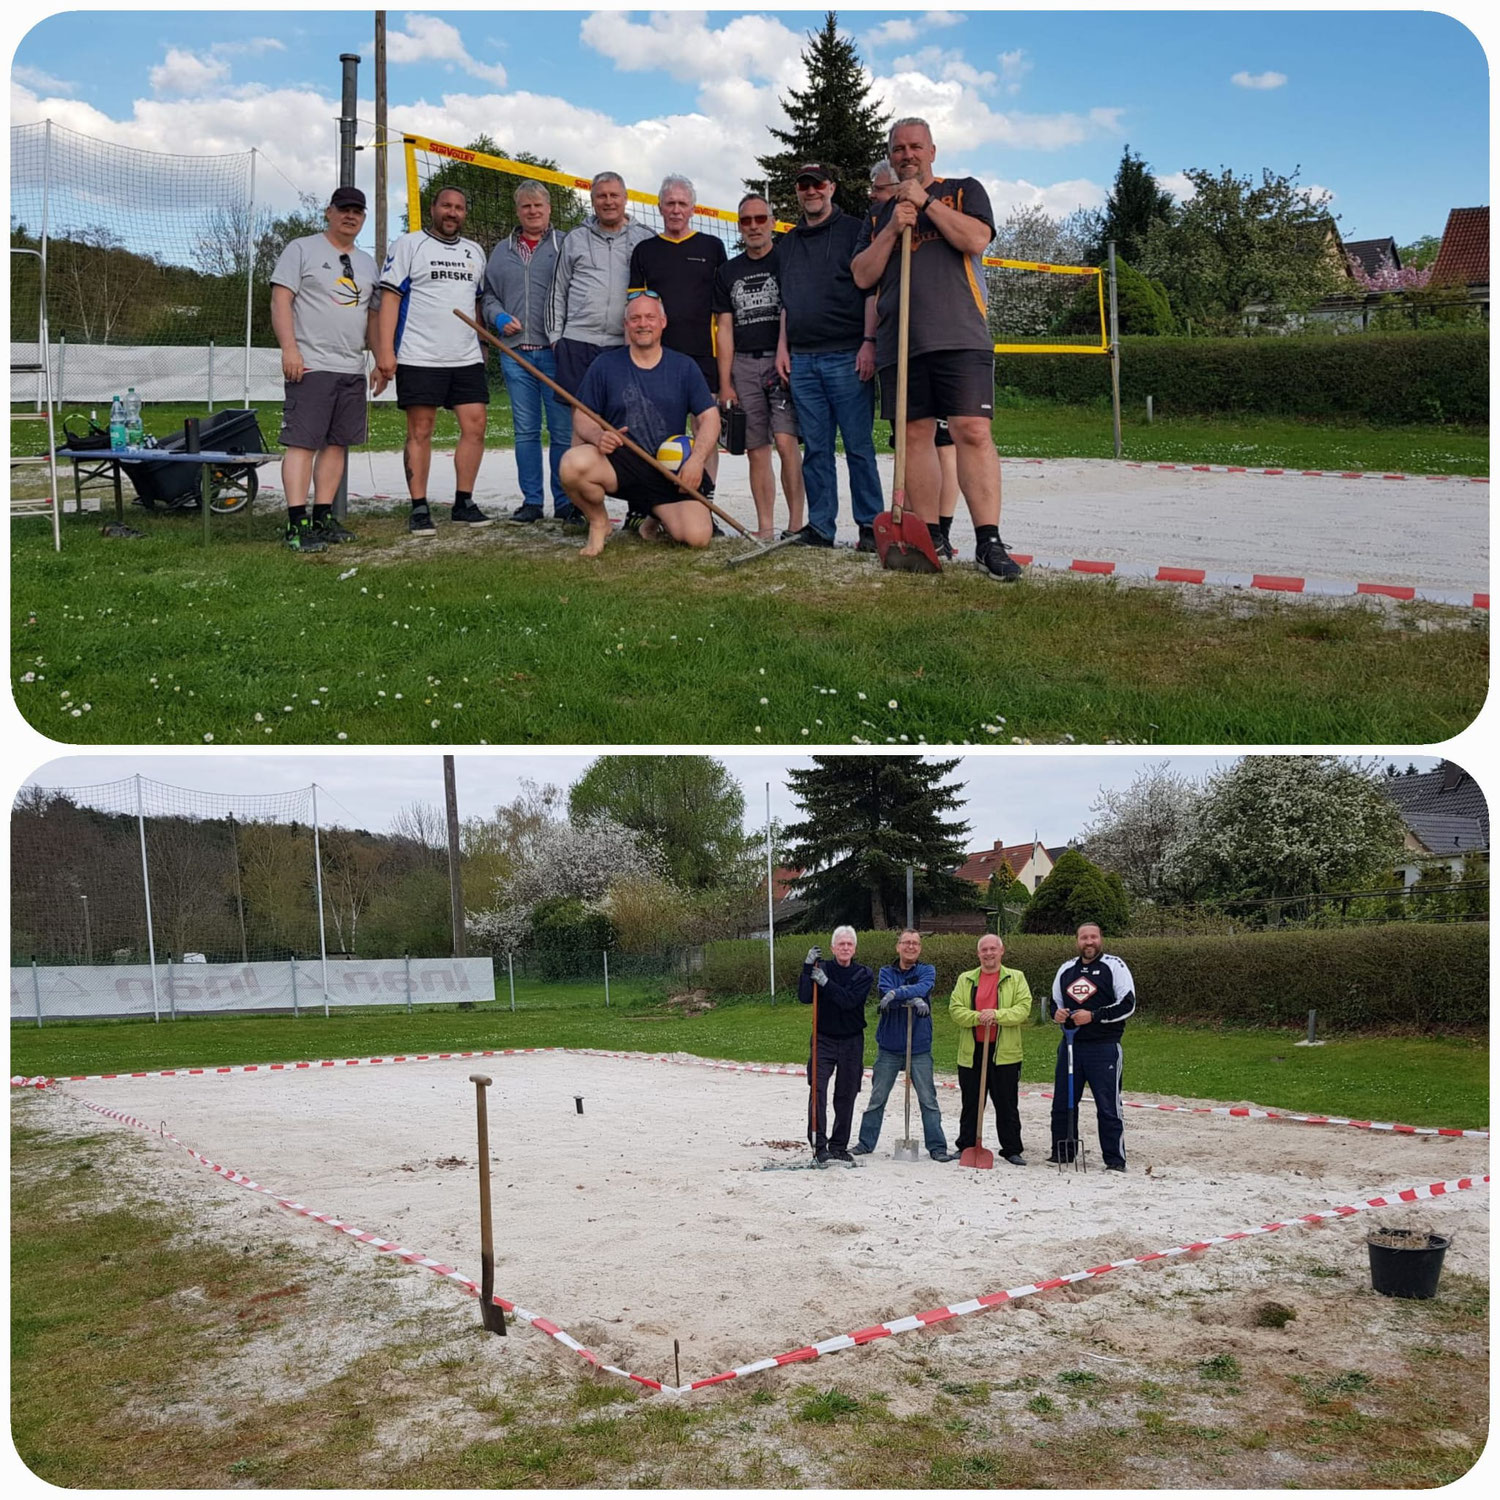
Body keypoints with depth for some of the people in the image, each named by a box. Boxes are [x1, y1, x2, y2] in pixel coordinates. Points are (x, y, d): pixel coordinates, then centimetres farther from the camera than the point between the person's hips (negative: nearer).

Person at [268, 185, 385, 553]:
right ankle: (297, 525, -14)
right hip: (310, 366, -7)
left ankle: (323, 517, 12)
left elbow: (373, 317, 23)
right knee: (302, 442, -11)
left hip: (352, 370, 7)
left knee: (337, 443, 6)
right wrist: (289, 348, -17)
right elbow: (280, 300, -6)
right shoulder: (301, 250, 1)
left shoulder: (367, 264, 20)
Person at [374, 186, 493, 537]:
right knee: (420, 432, -2)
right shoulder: (409, 245, 2)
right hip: (419, 359, -5)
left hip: (467, 358, 5)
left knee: (475, 426, -1)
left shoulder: (475, 252, 18)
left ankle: (463, 502, 10)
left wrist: (484, 345, 17)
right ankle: (419, 508, 2)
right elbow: (390, 297, -4)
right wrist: (385, 349, -13)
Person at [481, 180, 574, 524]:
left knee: (563, 430, -4)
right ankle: (531, 500, 13)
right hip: (516, 353, 4)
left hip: (556, 352, -4)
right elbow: (488, 295, 22)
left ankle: (565, 502, 3)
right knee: (525, 431, 6)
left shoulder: (565, 245, 4)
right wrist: (499, 317, 0)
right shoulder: (502, 251, 17)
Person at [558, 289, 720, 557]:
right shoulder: (605, 365, 5)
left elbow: (709, 417, 5)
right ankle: (598, 522, -2)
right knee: (573, 463, -35)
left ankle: (657, 519, 17)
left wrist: (696, 458, -14)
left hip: (669, 473, 1)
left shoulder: (684, 367, 9)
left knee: (699, 535, -21)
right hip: (618, 462, -1)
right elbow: (581, 417, 4)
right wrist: (597, 436, -21)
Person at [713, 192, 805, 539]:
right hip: (743, 364, 4)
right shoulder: (728, 272, 17)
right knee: (756, 449, 2)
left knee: (785, 440, -17)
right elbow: (725, 329, 14)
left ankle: (796, 523, -16)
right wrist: (725, 384, 6)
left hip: (782, 361, -4)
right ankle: (765, 528, 4)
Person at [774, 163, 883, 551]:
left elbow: (872, 290, -3)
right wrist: (782, 346, 12)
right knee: (815, 448, 5)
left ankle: (870, 526, 0)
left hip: (847, 357, -5)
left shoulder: (854, 231, 3)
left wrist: (869, 342, -12)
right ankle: (819, 527, 9)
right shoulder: (789, 242, 20)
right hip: (801, 359, 5)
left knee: (858, 446, -4)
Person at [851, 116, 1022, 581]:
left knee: (973, 433, -14)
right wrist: (892, 230, -1)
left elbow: (976, 239, -6)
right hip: (899, 345, 4)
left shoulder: (964, 190, 13)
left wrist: (925, 201, -4)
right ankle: (930, 537, 8)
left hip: (959, 337, -4)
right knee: (915, 436, 2)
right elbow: (862, 276, 11)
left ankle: (989, 542, -16)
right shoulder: (878, 215, 21)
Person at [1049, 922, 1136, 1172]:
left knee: (1108, 1106, -5)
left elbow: (1127, 1005, -8)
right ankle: (1062, 1152, 22)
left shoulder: (1114, 966, -2)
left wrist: (1093, 1016, -16)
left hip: (1104, 1048, -5)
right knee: (1062, 1102, 9)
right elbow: (1054, 1001, 24)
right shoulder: (1067, 969, 15)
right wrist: (1056, 1012, 0)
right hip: (1070, 1045, 6)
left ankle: (1115, 1159, 3)